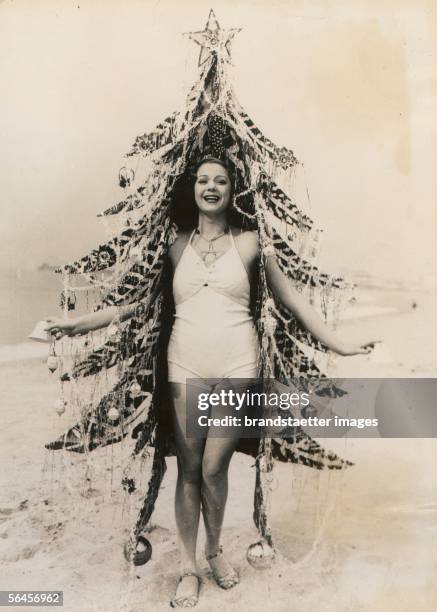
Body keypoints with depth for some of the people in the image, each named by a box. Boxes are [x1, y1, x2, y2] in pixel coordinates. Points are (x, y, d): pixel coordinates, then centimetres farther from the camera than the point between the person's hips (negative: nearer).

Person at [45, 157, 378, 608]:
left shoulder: (249, 242, 4)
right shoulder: (177, 245, 8)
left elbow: (290, 299, 8)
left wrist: (338, 344, 6)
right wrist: (83, 323, 7)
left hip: (236, 366, -1)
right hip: (185, 366, 2)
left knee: (214, 468, 3)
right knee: (189, 469, 8)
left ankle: (214, 551, 32)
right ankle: (188, 569, 26)